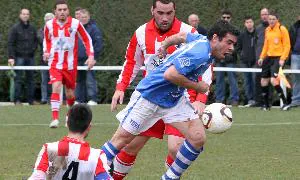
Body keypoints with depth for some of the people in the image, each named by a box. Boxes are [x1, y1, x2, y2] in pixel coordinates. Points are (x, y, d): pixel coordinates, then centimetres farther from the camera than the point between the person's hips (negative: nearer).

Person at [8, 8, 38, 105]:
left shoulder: (32, 28, 12)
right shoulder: (15, 28, -2)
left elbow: (36, 41, 22)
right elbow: (10, 43, -6)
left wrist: (33, 49, 3)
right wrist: (11, 57, -13)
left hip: (30, 57, 4)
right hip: (19, 56, -4)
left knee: (30, 79, 6)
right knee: (18, 79, -4)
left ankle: (31, 99, 10)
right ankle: (17, 100, -3)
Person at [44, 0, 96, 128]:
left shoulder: (75, 24, -7)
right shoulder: (49, 25, -1)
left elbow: (87, 40, 3)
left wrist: (91, 56, -6)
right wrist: (46, 52, 0)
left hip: (70, 64, 0)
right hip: (55, 63, 0)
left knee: (70, 93, 9)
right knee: (56, 87, -21)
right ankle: (55, 119, -23)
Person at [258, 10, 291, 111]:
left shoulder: (282, 29, -7)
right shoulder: (267, 30, 12)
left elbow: (287, 45, -9)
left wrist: (282, 59, -17)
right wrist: (262, 57, 15)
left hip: (278, 58, -7)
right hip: (269, 57, 7)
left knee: (273, 80, -21)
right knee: (263, 81, 5)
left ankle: (285, 103, -12)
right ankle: (266, 105, 17)